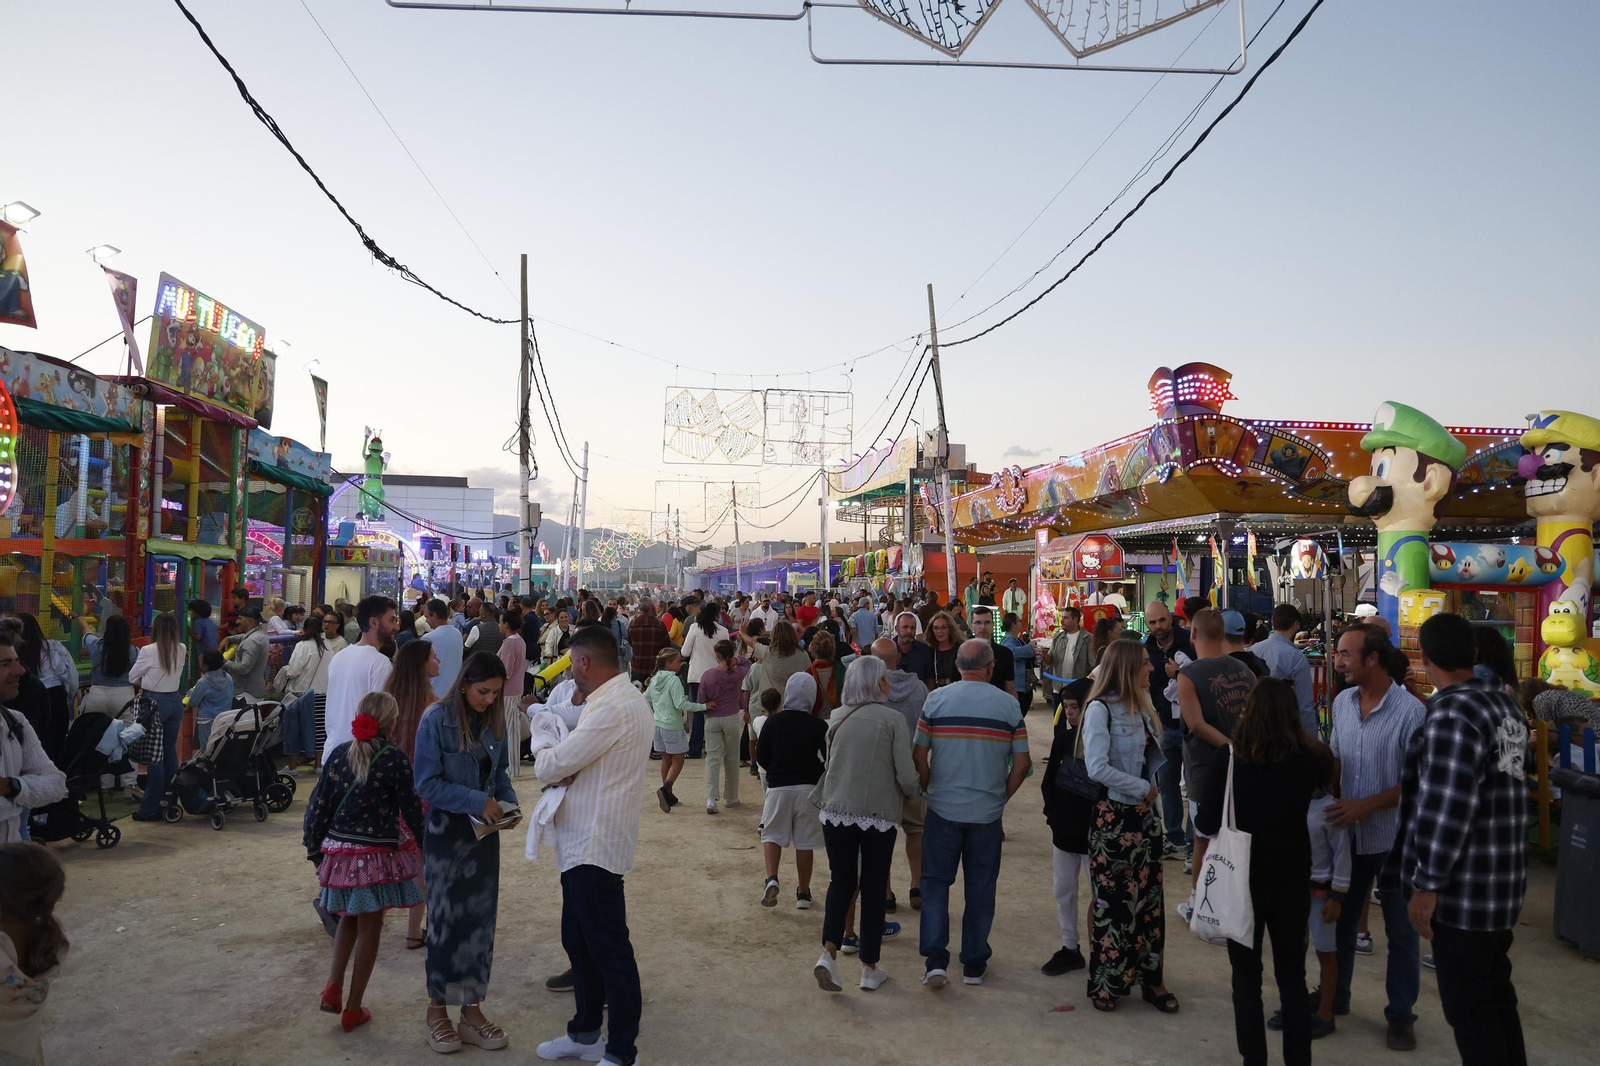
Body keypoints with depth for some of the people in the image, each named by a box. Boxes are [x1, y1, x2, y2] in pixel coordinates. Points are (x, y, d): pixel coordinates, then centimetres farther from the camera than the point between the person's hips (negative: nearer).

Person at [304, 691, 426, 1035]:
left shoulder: (339, 753, 1)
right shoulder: (395, 759, -12)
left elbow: (318, 805, 3)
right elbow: (412, 811, -7)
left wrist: (315, 848, 13)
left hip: (338, 850, 5)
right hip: (377, 855, -4)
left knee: (349, 918, 26)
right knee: (369, 928, 8)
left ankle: (334, 986, 13)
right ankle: (353, 1009, 15)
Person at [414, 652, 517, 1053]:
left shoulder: (494, 720, 0)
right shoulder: (436, 720, -15)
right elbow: (427, 783, -16)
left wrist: (508, 801, -9)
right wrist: (477, 801, -23)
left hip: (484, 833, 5)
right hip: (447, 832, -5)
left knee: (480, 921, 9)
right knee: (446, 920, 6)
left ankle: (472, 1011, 21)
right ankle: (438, 1009, 24)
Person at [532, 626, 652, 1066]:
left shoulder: (614, 707, -20)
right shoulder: (616, 699, 15)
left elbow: (554, 765, -19)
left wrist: (542, 757, 4)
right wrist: (562, 766, -5)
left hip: (595, 845, -11)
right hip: (583, 842, 11)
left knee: (609, 949, -1)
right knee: (578, 941, 20)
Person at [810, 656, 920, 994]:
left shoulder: (836, 718, 2)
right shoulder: (892, 719, -9)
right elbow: (907, 777, -11)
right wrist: (908, 795, 10)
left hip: (836, 812, 3)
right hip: (879, 816, -2)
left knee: (841, 882, 16)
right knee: (873, 888, 12)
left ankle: (829, 952, -1)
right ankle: (870, 969, 20)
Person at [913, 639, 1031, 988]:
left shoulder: (936, 699, -6)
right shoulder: (1009, 704, -4)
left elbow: (919, 756, -5)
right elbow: (1021, 762, -3)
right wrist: (1003, 796, 10)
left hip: (943, 807, -1)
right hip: (987, 811, 1)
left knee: (935, 881, 10)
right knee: (980, 887, 13)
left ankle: (935, 959, 2)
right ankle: (974, 963, 21)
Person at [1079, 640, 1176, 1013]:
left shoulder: (1142, 709, 9)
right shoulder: (1100, 709, -15)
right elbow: (1097, 768, -22)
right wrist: (1143, 789, -14)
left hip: (1143, 814, 7)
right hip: (1112, 816, -7)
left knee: (1149, 898, 10)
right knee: (1114, 901, 1)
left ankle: (1150, 978, 22)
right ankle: (1106, 982, 16)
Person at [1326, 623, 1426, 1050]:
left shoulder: (1410, 711, -19)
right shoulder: (1342, 702, 0)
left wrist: (1365, 806, -23)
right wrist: (1332, 801, -1)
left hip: (1394, 838, -5)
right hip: (1348, 834, 5)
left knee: (1401, 930, 9)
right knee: (1340, 918, 17)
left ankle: (1401, 1014, 26)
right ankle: (1334, 996, 34)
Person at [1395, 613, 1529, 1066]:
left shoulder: (1453, 713, -21)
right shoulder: (1505, 703, 6)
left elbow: (1447, 808, -25)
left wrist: (1427, 883, -19)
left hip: (1464, 888, -9)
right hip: (1502, 881, 9)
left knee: (1468, 1006, 1)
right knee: (1495, 994, 21)